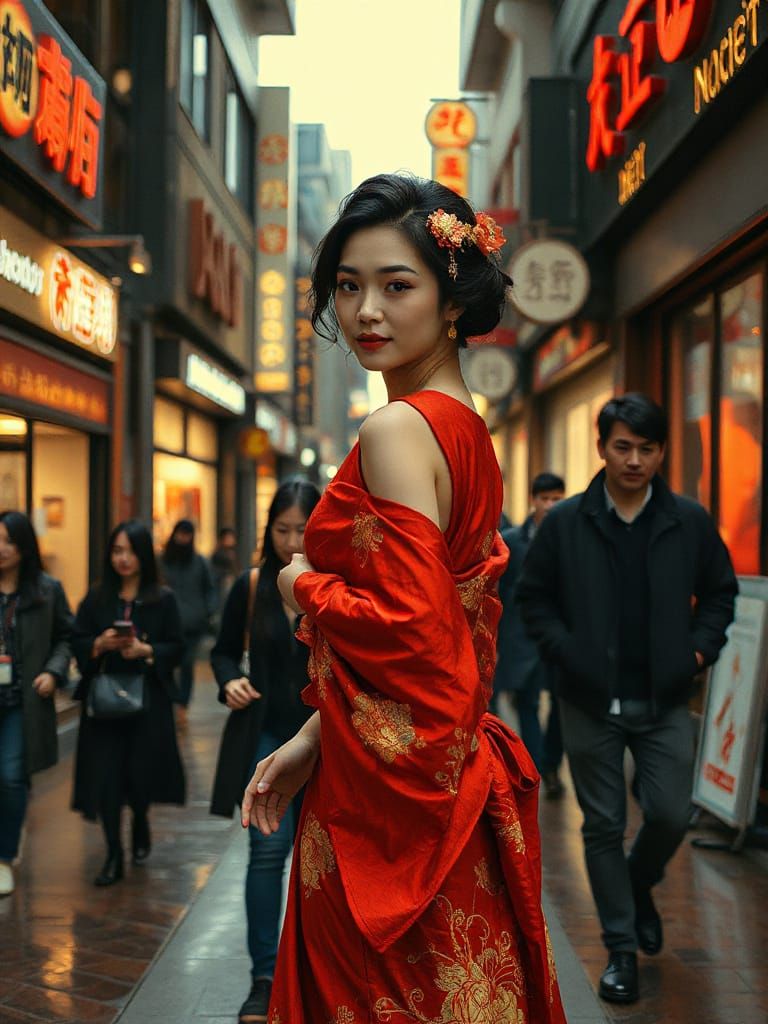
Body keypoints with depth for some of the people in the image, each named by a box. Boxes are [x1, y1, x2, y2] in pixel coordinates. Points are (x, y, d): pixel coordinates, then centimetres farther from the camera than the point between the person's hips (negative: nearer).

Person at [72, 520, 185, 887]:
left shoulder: (163, 599, 1)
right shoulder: (96, 598, 6)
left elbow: (176, 649, 1)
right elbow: (77, 643, 6)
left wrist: (145, 650, -16)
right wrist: (101, 644, -14)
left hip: (148, 700, -1)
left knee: (141, 771, 0)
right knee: (105, 777, -4)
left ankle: (141, 825, 35)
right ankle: (113, 857, 8)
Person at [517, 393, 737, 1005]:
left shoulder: (690, 522, 0)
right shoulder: (566, 523, -3)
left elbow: (720, 591, 11)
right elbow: (534, 595, 4)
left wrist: (701, 648, -2)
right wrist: (563, 650, -8)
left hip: (664, 701, 1)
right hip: (591, 701, -1)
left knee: (670, 815, -1)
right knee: (604, 826, 6)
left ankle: (640, 885, 34)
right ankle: (622, 948, 20)